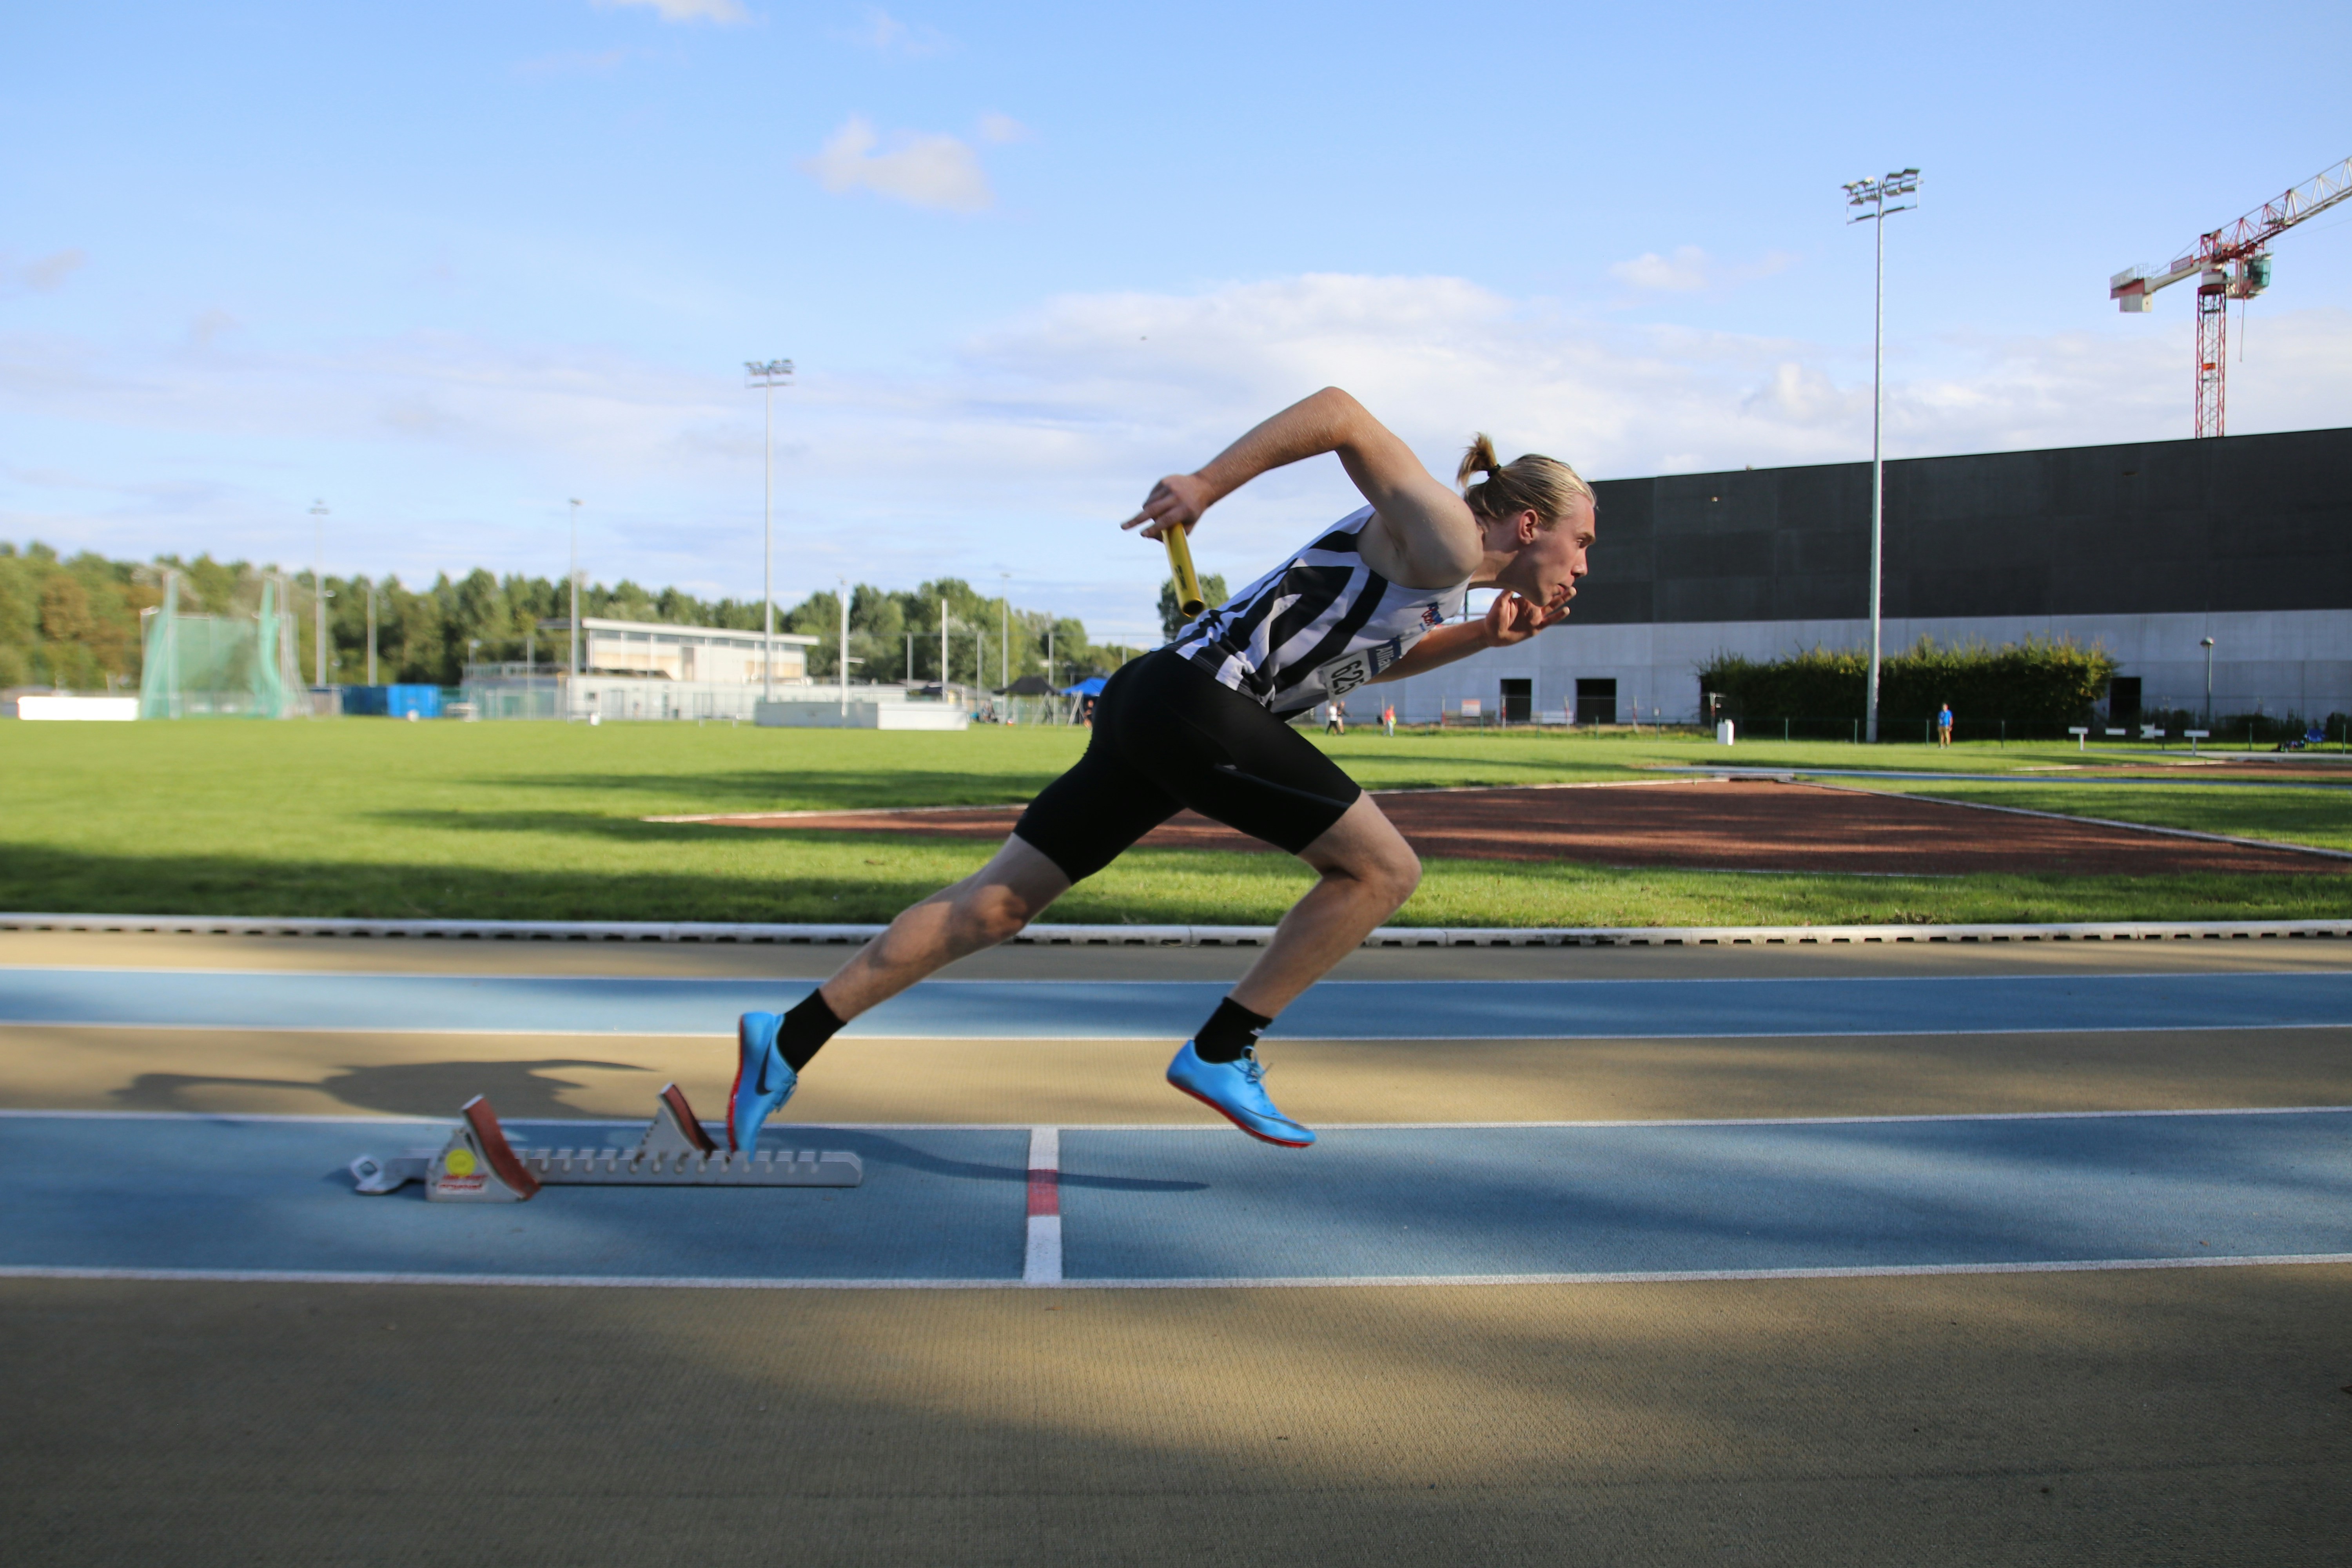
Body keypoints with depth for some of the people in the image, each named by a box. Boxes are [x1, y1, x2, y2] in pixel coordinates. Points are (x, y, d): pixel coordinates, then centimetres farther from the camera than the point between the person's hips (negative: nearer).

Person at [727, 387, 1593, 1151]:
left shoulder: (1437, 575, 23)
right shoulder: (1446, 540, -5)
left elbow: (1367, 656, 37)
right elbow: (1338, 410, -10)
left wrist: (1483, 636, 22)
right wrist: (1206, 485, -14)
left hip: (1148, 705, 10)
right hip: (1196, 701, -10)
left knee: (994, 904, 9)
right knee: (1382, 869, -3)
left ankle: (789, 1041, 12)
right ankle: (1220, 1052, 1)